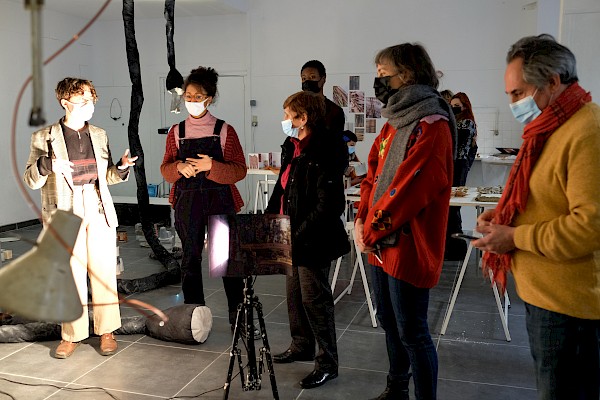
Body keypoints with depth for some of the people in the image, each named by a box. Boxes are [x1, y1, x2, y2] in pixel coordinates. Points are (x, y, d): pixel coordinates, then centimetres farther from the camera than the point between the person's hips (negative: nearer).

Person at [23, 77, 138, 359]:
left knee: (104, 273, 5)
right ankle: (72, 335, 19)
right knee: (71, 275, 3)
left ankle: (106, 331, 19)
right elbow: (30, 180, 0)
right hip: (66, 214, -2)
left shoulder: (99, 135, 12)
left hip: (99, 212, 3)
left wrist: (122, 167, -3)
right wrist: (46, 164, -20)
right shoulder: (44, 137, 1)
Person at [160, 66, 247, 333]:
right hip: (187, 201, 3)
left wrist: (211, 166, -19)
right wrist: (179, 168, -13)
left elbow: (240, 170, -4)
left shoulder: (225, 131, 0)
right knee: (190, 258, 8)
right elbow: (165, 169, 9)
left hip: (220, 201, -2)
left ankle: (237, 317, 11)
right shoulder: (176, 132, 7)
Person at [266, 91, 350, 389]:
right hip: (291, 238, 9)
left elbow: (329, 205, -24)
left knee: (314, 299, 2)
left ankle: (327, 364, 18)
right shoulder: (291, 149, 9)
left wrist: (298, 235, -23)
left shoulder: (323, 153, -20)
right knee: (294, 294, 20)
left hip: (314, 242, -9)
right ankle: (302, 346, 40)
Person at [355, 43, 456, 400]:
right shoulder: (395, 124, 13)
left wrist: (372, 232, -14)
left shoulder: (432, 126, -16)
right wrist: (362, 220, 1)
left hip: (409, 247, -9)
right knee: (390, 323, 20)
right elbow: (374, 173, 14)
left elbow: (407, 188, -22)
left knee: (412, 332, 1)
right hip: (381, 245, 9)